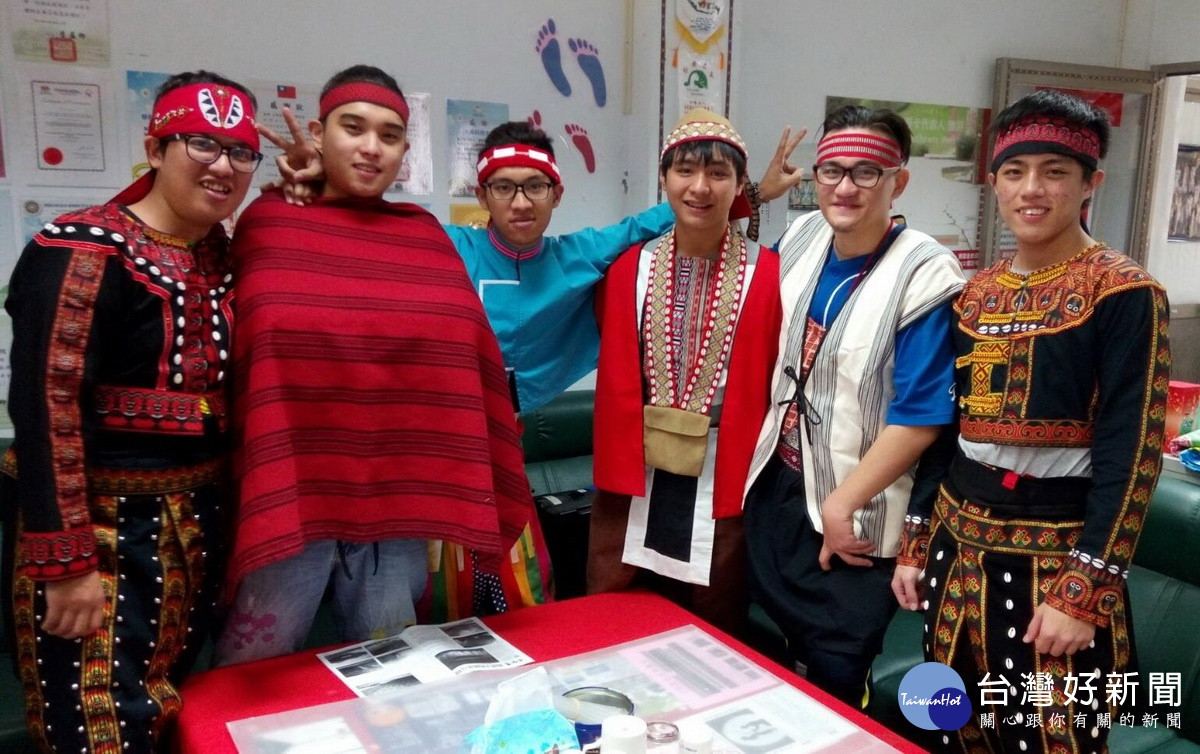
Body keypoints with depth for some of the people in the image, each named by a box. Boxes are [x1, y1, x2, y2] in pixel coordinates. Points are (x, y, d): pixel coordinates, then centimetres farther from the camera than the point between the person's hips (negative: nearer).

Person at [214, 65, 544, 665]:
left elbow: (468, 365, 6)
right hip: (288, 493, -2)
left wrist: (470, 497, 5)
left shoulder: (427, 238, 7)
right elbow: (234, 358, 4)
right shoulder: (265, 224, 1)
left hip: (398, 493, 3)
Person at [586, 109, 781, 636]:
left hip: (723, 482, -2)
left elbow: (773, 387, -1)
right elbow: (616, 381, 9)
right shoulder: (628, 269, 2)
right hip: (636, 478, 2)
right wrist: (616, 468, 4)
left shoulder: (767, 275, -6)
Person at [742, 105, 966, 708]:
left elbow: (921, 416, -18)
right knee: (789, 653, 23)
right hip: (777, 485, 6)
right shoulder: (800, 239, 0)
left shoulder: (925, 275, -18)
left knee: (834, 680, 10)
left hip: (855, 511, -6)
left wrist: (842, 504, -15)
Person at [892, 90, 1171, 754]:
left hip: (1054, 558, -5)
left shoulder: (1124, 293, -9)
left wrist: (1085, 592, -17)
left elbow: (1130, 454, -13)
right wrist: (915, 545, 10)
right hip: (958, 545, 6)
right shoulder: (974, 293, 7)